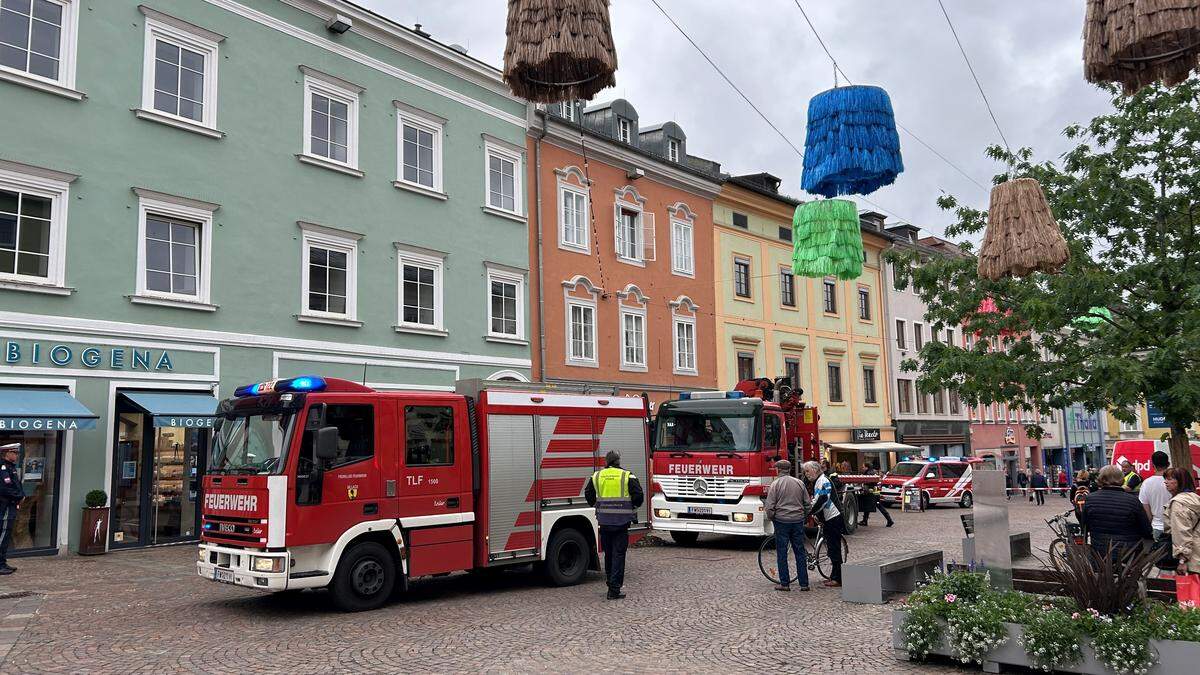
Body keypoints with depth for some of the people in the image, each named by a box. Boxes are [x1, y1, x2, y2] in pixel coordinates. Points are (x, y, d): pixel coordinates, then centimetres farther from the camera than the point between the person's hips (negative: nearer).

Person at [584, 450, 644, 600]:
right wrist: (632, 506, 12)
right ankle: (614, 589, -3)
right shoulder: (627, 477, -4)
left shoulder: (597, 476, 5)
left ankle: (611, 584, 27)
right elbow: (639, 496, -7)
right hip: (621, 521, -3)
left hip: (604, 521, 3)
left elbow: (588, 495, 11)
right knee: (618, 555, 1)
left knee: (608, 554, 17)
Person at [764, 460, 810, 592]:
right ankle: (804, 583, 10)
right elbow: (807, 503, 10)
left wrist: (770, 518, 7)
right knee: (800, 552, 9)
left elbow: (770, 506, -9)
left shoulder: (775, 484, -5)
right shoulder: (799, 483, 6)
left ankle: (785, 583, 4)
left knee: (782, 553, 3)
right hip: (798, 521, 4)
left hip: (781, 521, -4)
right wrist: (804, 518, 21)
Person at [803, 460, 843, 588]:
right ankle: (834, 577, 19)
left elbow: (822, 500, -23)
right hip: (828, 519, 10)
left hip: (833, 518, -10)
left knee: (834, 548, -8)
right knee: (831, 548, 13)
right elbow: (817, 500, 22)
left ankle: (837, 579, -5)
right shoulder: (817, 482, 18)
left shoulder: (823, 481, -13)